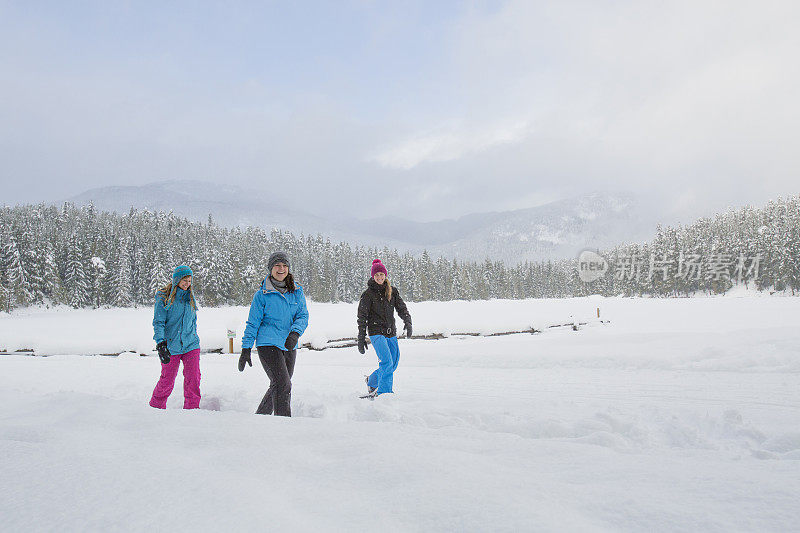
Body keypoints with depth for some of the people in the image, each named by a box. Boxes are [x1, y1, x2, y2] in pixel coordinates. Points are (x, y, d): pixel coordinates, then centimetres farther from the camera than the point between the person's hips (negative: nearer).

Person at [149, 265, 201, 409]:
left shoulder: (190, 297, 10)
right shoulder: (163, 297, -5)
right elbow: (158, 322, -10)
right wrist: (160, 343, -23)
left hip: (191, 345, 4)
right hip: (170, 346, -3)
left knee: (193, 379, -7)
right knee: (167, 381, 5)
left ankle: (191, 409, 3)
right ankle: (156, 407, 28)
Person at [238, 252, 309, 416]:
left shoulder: (297, 291, 6)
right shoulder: (262, 295, -4)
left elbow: (303, 315, 1)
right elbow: (253, 323, 0)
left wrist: (295, 333, -19)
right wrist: (245, 350, -3)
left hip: (289, 346, 5)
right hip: (268, 344, -5)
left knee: (278, 387, 14)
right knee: (283, 385, -16)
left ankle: (259, 418, 33)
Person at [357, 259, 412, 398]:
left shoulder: (392, 291, 9)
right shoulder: (368, 294, -3)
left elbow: (402, 308, 6)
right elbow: (362, 317, -2)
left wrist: (407, 322, -14)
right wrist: (361, 339, -5)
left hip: (391, 333, 5)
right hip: (376, 332, -5)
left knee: (393, 365, 10)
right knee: (387, 363, -19)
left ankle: (372, 382, 33)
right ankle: (384, 392, -10)